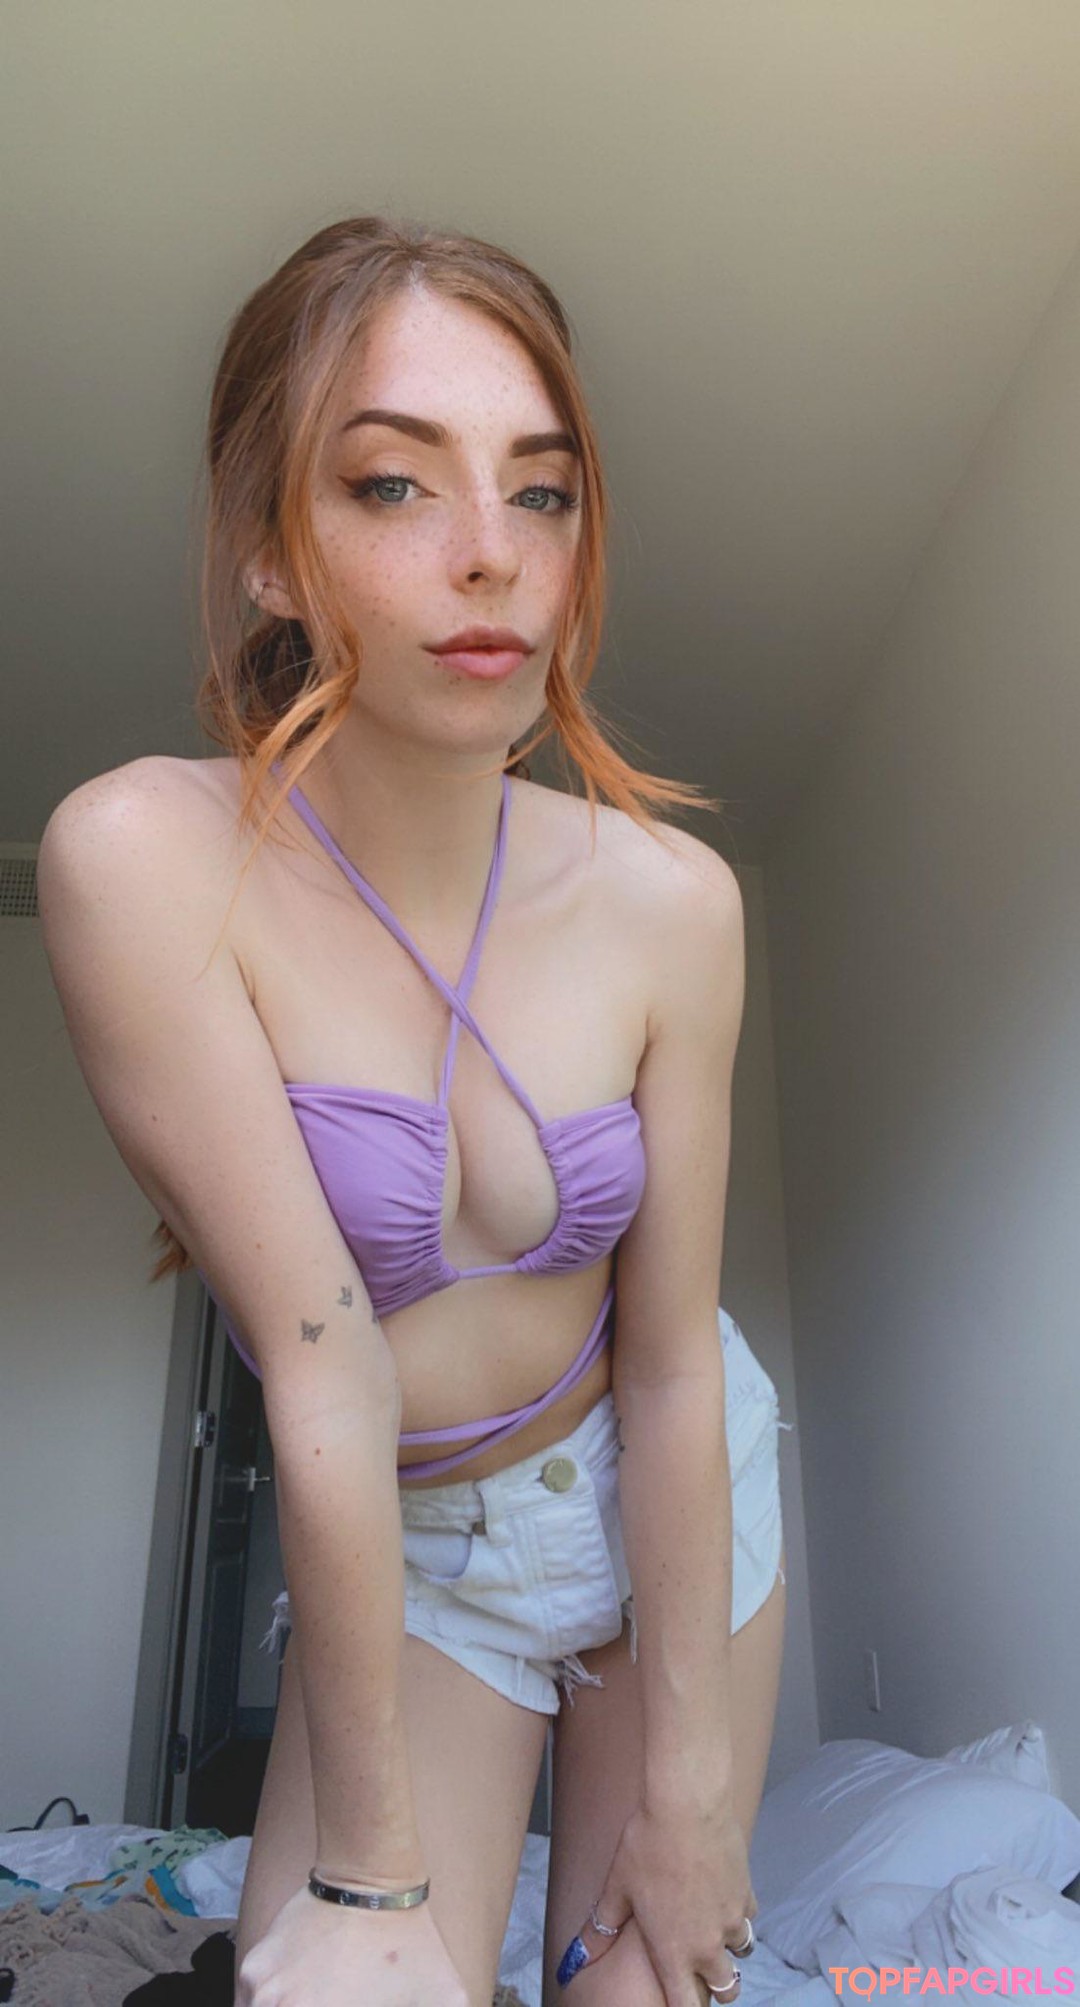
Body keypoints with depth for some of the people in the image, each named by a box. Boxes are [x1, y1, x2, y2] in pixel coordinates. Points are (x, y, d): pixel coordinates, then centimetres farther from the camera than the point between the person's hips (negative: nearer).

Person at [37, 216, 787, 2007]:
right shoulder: (145, 859, -26)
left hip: (668, 1498, 2)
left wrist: (690, 1780, -5)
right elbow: (324, 1375, -26)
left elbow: (671, 1361, -13)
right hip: (396, 1555, -1)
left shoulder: (669, 900, -18)